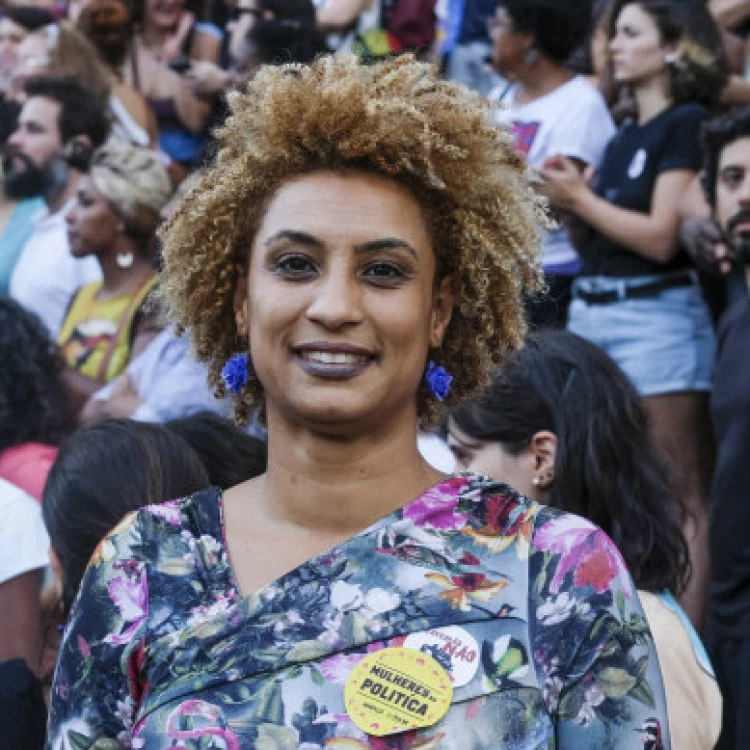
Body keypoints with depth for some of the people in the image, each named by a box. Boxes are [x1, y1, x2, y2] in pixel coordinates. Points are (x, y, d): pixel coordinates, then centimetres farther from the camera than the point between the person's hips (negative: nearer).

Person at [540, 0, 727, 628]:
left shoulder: (687, 125, -6)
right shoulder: (624, 138, 19)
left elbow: (661, 237, -14)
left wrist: (581, 198, -7)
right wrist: (567, 199, 2)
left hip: (656, 314, -9)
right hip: (591, 311, 9)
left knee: (681, 499, -8)